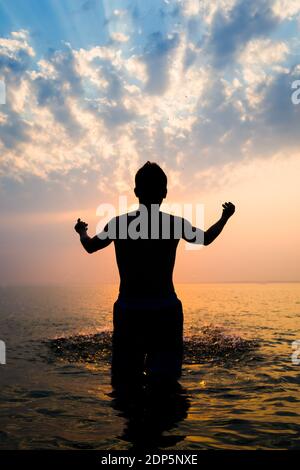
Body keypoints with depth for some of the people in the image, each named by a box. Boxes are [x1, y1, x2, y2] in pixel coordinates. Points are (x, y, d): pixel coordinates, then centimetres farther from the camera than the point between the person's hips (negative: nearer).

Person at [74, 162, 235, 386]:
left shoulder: (118, 223, -2)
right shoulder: (176, 223, -4)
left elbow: (90, 246, 15)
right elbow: (205, 238, 16)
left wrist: (82, 231, 38)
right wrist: (225, 217, 33)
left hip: (128, 312, 1)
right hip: (165, 311, -1)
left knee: (126, 382, 10)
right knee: (165, 380, 6)